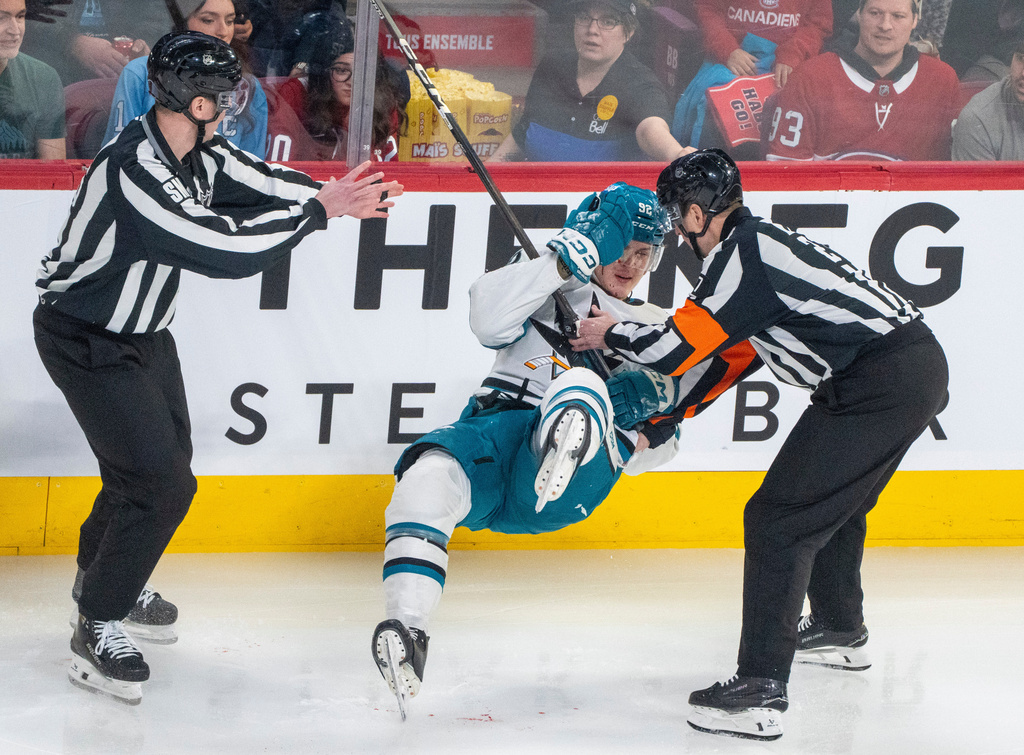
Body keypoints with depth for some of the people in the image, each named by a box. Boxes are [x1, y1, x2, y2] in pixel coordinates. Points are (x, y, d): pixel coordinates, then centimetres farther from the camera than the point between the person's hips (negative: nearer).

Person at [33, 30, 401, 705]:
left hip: (143, 330, 10)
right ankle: (97, 630, -2)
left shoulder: (194, 150, -7)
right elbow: (229, 249, -37)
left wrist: (332, 196, -12)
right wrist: (317, 210, -27)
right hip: (87, 342, -10)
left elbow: (255, 182, 4)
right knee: (162, 485, -14)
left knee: (167, 453, 24)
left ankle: (104, 574, 46)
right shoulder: (134, 174, -36)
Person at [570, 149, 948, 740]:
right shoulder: (761, 242, 19)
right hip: (921, 361, 10)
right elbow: (732, 353, 27)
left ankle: (761, 690, -16)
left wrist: (611, 333, 6)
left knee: (779, 518, -11)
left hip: (881, 383, -10)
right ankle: (840, 630, 53)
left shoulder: (742, 255, -12)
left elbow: (676, 350, -13)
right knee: (833, 503, 31)